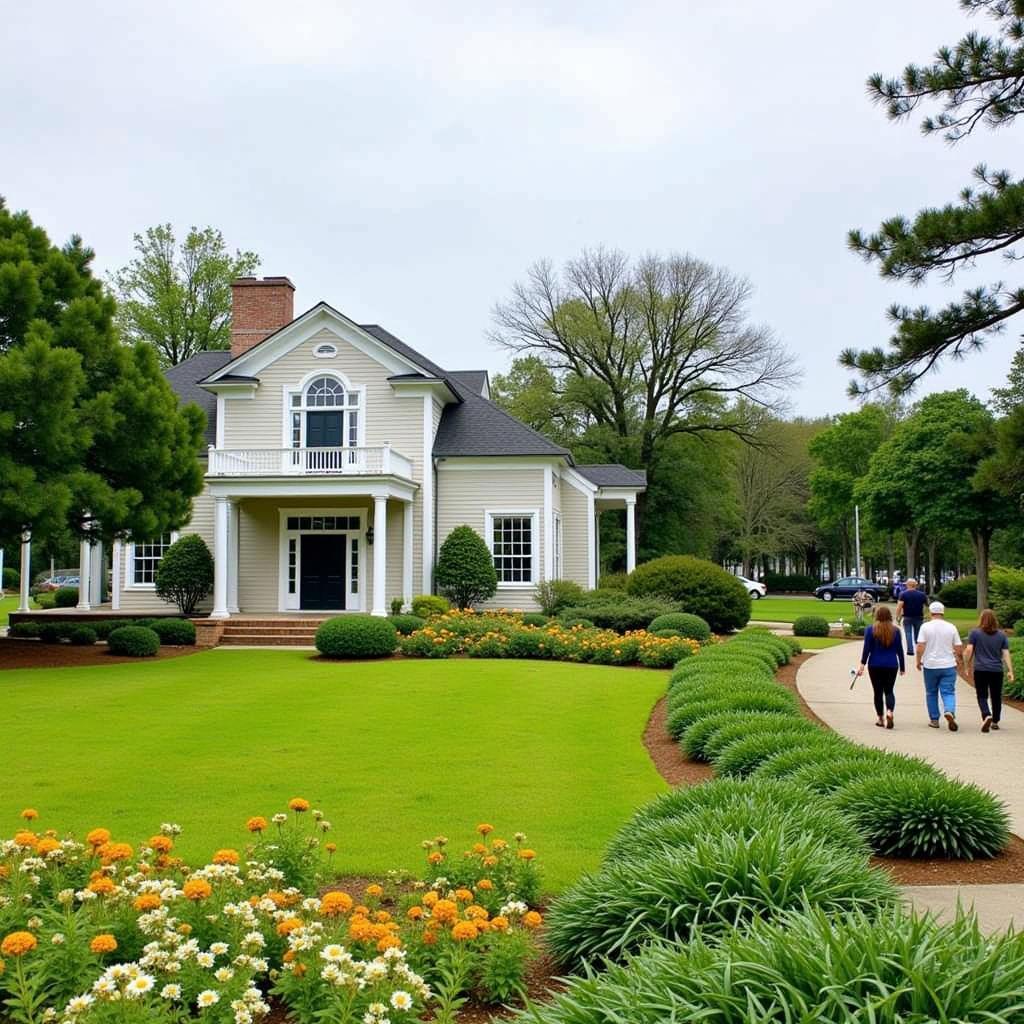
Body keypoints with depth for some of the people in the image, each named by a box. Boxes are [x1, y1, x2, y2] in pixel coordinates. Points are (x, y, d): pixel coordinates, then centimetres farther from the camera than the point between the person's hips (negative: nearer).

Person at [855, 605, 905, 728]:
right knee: (889, 691, 7)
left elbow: (866, 648, -8)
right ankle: (889, 712, -18)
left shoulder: (870, 630, -5)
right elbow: (900, 650, 5)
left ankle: (880, 719, 12)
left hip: (875, 666, -1)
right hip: (891, 666, 1)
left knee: (878, 692, 8)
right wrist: (902, 667, 13)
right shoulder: (895, 630, 2)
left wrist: (862, 665, -7)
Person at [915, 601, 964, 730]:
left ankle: (934, 720, 16)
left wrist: (918, 661, 2)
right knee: (948, 692, 1)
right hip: (948, 666, 1)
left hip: (930, 666, -1)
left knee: (931, 693, 12)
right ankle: (949, 711, -25)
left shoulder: (925, 627, -5)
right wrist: (958, 659, 22)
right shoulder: (951, 627, 1)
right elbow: (959, 648, 3)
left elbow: (920, 647, -11)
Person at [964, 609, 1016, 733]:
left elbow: (968, 650, -7)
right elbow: (1006, 653, 1)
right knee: (996, 697, 14)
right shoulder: (1001, 635, 6)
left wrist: (968, 668, 1)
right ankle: (995, 722, 20)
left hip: (980, 670, -2)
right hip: (997, 671, 2)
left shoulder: (975, 633, -2)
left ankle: (987, 716, -22)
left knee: (982, 696, 1)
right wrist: (1010, 670, 0)